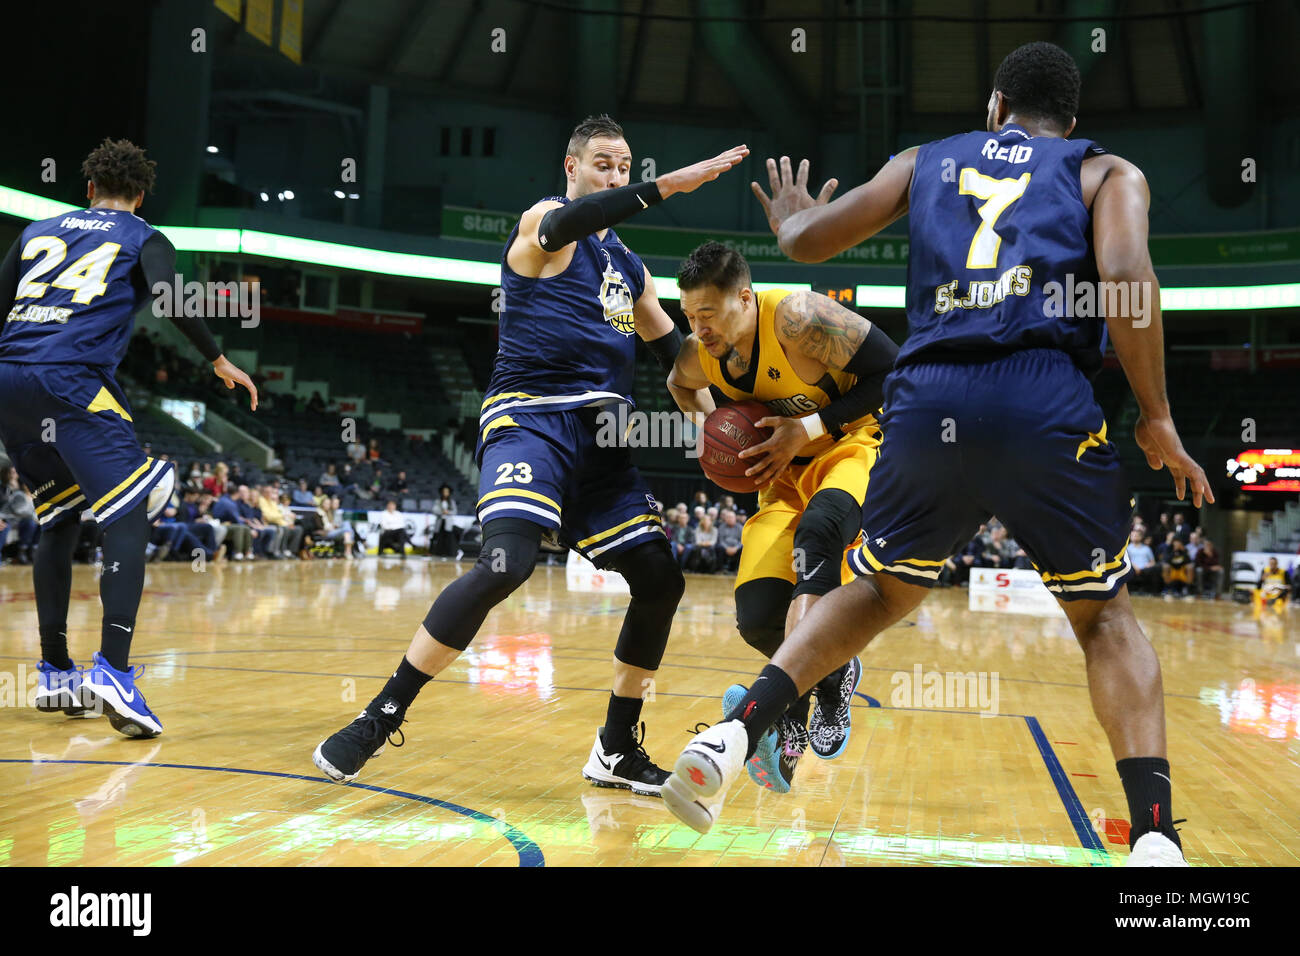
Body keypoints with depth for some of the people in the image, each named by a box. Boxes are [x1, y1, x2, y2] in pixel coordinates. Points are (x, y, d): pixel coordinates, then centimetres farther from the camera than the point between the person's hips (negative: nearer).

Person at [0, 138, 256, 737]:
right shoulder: (143, 239, 13)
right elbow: (171, 301, -6)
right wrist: (220, 361, 3)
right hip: (72, 382, -6)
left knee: (58, 521, 18)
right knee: (128, 519, -9)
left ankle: (55, 673, 19)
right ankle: (113, 671, -26)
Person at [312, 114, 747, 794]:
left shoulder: (631, 269, 22)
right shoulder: (543, 221, 2)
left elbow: (674, 351, 25)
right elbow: (572, 221, -24)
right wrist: (673, 182, -32)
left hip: (601, 435, 7)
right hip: (532, 417, -7)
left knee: (660, 581, 1)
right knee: (505, 563, -28)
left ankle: (616, 752, 15)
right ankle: (380, 719, -14)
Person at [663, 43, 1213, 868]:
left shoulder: (926, 162, 26)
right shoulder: (1107, 172, 20)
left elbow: (807, 243, 24)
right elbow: (1125, 274, -1)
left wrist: (790, 221, 48)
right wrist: (1156, 418, 4)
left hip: (928, 400, 2)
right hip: (1047, 400, -2)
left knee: (881, 591, 24)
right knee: (1105, 614, 18)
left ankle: (732, 737, 9)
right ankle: (1155, 836, 3)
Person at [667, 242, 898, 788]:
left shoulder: (799, 318, -26)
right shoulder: (699, 355, -7)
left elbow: (895, 374, -22)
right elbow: (680, 385, 20)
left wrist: (810, 428, -26)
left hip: (854, 445, -5)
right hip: (789, 472, 6)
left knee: (817, 530, -40)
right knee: (757, 618, -11)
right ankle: (835, 674, 21)